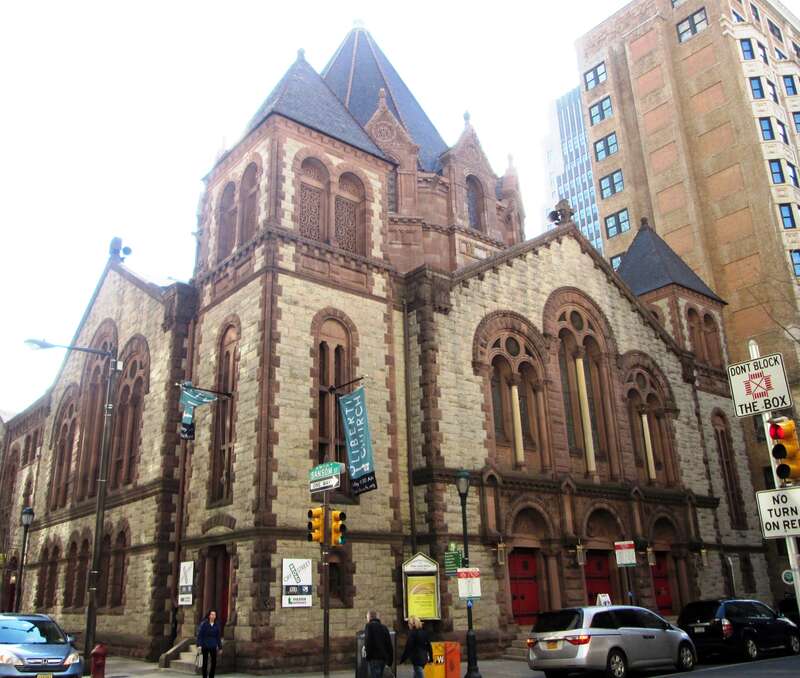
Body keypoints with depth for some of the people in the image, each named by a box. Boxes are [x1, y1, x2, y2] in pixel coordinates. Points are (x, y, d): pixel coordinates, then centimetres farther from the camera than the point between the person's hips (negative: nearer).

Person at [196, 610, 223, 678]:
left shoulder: (217, 625, 3)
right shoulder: (204, 624, -7)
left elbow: (218, 637, 7)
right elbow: (199, 635, -9)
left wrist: (220, 647, 7)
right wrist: (199, 645, -17)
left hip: (213, 647, 3)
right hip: (205, 646, -3)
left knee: (214, 662, 0)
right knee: (205, 662, 6)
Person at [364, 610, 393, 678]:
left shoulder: (369, 626, -3)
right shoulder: (384, 627, 15)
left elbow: (368, 642, -15)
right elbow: (389, 645, 14)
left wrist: (367, 655, -6)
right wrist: (390, 660, 17)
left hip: (374, 658, -7)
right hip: (383, 658, 7)